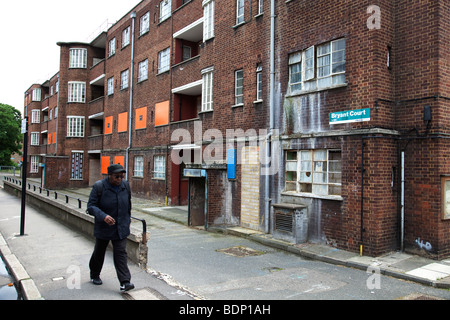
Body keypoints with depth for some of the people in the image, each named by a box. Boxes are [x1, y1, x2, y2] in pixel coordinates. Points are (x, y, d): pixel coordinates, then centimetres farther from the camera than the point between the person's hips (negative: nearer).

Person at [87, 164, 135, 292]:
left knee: (121, 253, -4)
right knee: (99, 252, 16)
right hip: (103, 228, -2)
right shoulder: (99, 187, -14)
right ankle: (94, 275, 40)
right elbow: (91, 206, -16)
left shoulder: (125, 185, -1)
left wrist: (128, 219, 20)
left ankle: (125, 282, -7)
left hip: (121, 228, 2)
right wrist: (103, 216, -32)